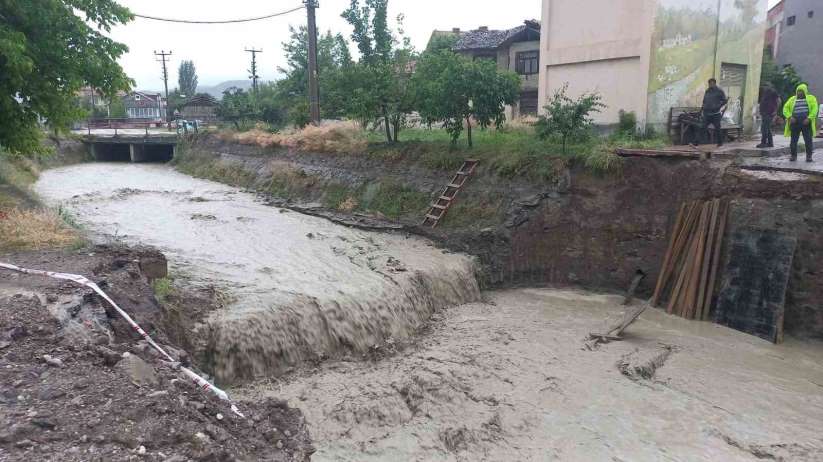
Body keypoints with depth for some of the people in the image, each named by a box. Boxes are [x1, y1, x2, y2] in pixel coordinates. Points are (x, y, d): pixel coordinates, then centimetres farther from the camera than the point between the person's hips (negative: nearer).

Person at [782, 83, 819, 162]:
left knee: (808, 140, -2)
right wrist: (790, 117, -7)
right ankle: (793, 155, 10)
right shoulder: (792, 99, 16)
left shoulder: (811, 98, 9)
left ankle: (809, 156, 5)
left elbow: (814, 109, -1)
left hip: (806, 122, -2)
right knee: (793, 140, 2)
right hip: (795, 122, 2)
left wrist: (809, 118, -14)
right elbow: (785, 108, 9)